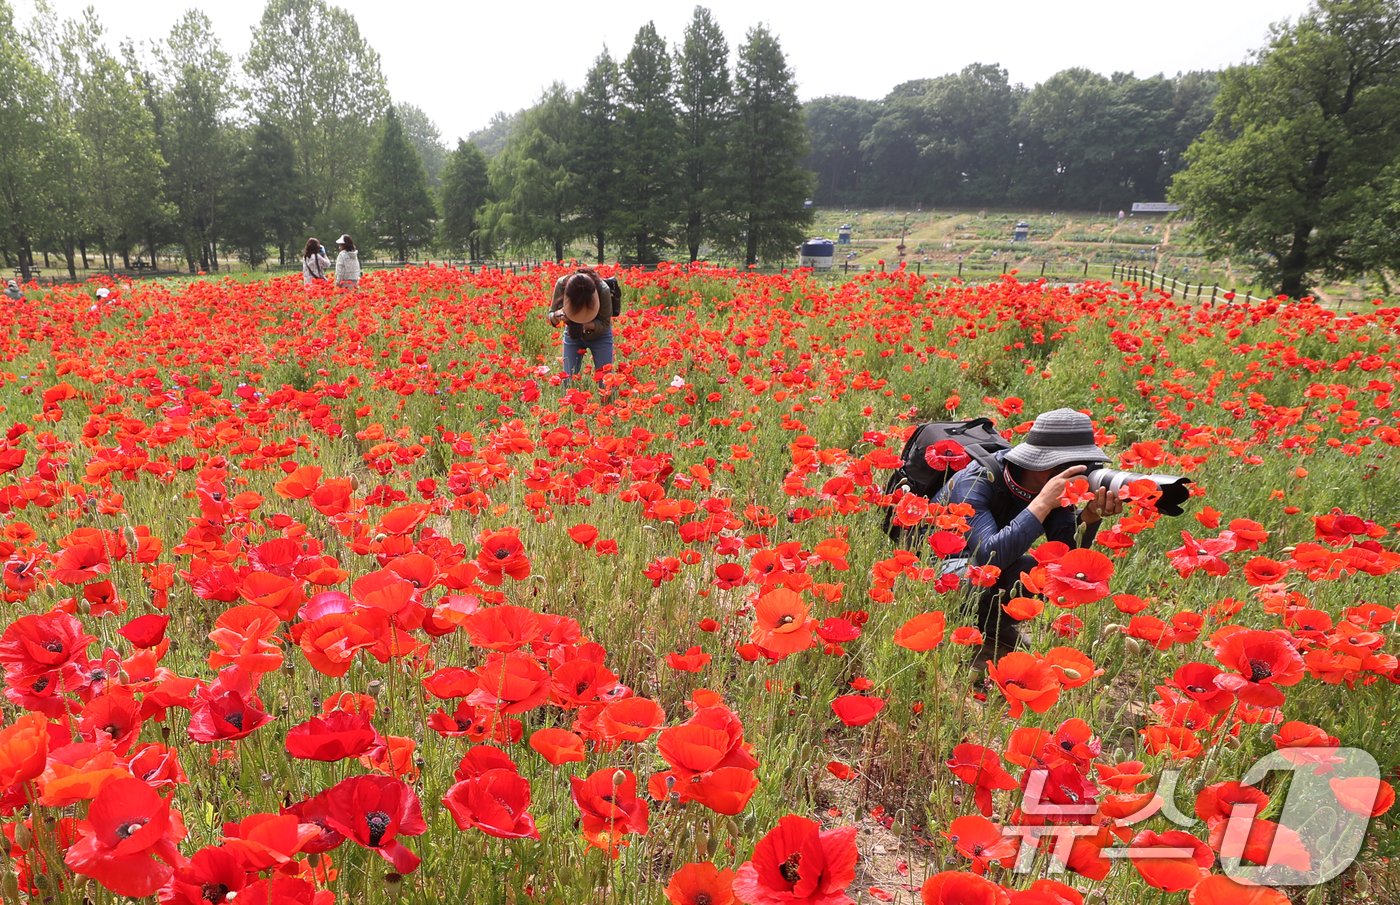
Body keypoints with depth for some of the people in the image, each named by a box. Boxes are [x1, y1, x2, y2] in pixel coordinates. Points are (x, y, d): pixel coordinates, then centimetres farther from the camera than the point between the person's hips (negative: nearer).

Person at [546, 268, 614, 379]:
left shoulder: (603, 290, -33)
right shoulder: (561, 284, -27)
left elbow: (605, 324, -21)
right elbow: (550, 316, -15)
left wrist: (585, 324, -39)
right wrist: (557, 316, -38)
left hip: (599, 335, -2)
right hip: (572, 334, 2)